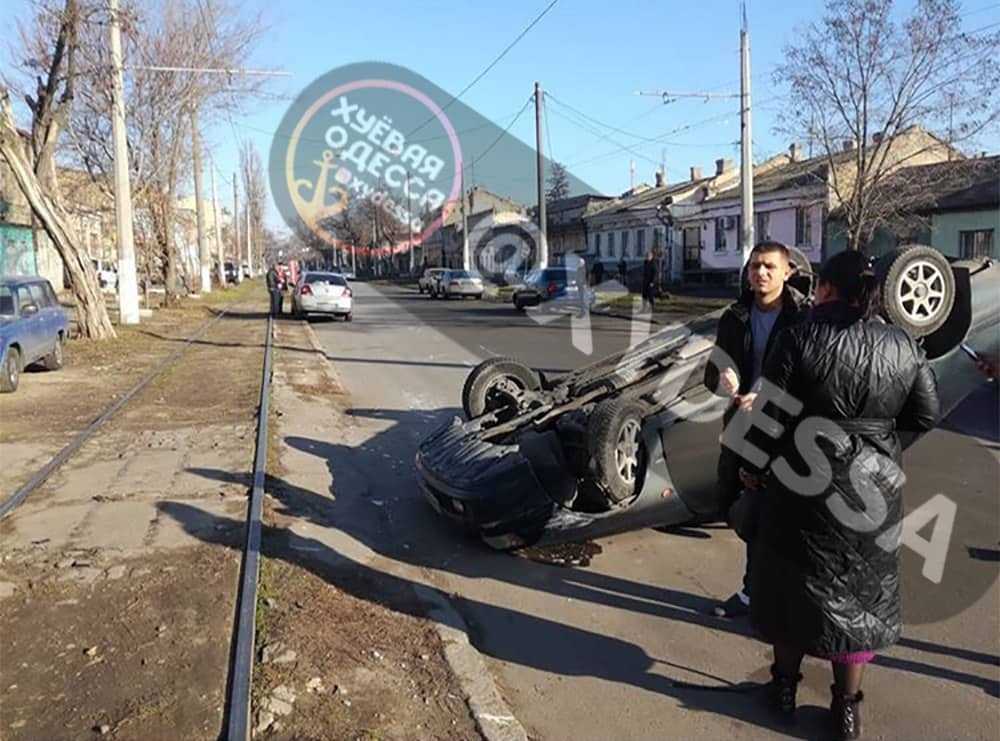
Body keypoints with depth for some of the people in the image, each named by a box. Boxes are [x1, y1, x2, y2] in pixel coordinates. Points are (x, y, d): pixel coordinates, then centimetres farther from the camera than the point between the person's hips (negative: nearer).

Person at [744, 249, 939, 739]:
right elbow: (926, 416, 4)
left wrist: (754, 466, 1)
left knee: (794, 584, 15)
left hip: (803, 481, -2)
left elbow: (771, 412, -12)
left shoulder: (800, 339, -13)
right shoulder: (904, 346, -3)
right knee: (860, 592, 16)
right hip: (875, 486, 3)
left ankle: (785, 688, 31)